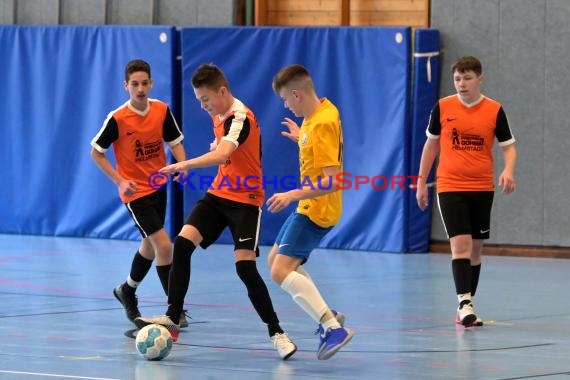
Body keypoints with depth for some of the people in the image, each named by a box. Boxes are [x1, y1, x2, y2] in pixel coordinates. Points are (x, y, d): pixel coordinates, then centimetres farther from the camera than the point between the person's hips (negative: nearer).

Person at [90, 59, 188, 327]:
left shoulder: (162, 110, -6)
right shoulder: (117, 118, -18)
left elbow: (174, 142, 6)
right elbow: (96, 152, -8)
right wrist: (120, 181, -17)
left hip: (158, 186, 6)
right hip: (135, 192, -6)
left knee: (150, 244, 20)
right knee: (164, 244, -16)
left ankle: (127, 291, 45)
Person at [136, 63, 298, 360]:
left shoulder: (241, 118, -21)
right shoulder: (219, 115, 7)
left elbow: (222, 154, -39)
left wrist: (184, 165, -48)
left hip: (245, 199, -8)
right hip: (219, 194, 8)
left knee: (245, 265, -17)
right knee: (182, 242, -11)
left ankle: (277, 333, -5)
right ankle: (172, 319, -8)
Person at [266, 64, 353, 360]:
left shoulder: (322, 124, -23)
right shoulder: (321, 112, 6)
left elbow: (333, 181, -29)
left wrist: (293, 195, -32)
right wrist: (300, 138, 23)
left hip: (317, 210, -11)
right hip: (308, 207, 11)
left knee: (281, 271, -20)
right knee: (275, 260, 20)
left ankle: (333, 328, -26)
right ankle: (326, 315, 17)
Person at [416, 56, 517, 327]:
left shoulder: (495, 110, 0)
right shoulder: (442, 108, 0)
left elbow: (508, 146, 5)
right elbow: (431, 144, 11)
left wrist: (508, 170, -16)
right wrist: (421, 182, 11)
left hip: (482, 189, 2)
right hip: (450, 187, -2)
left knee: (475, 248, 8)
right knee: (460, 244, -16)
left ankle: (466, 308, 17)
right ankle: (465, 304, -22)